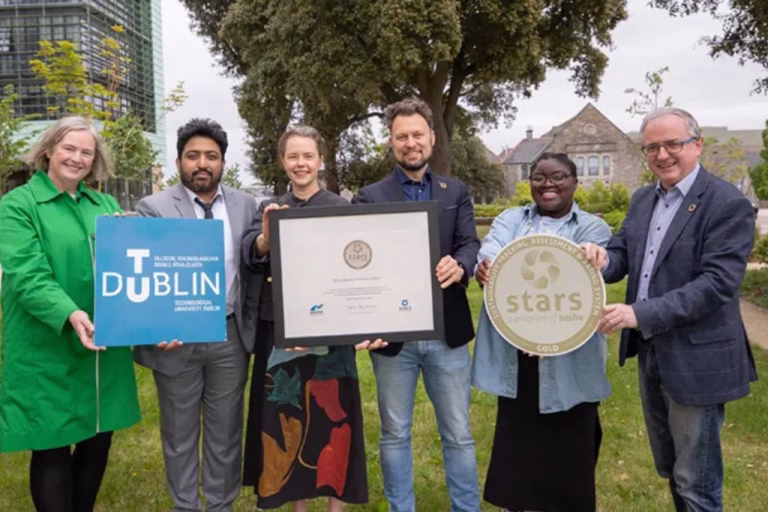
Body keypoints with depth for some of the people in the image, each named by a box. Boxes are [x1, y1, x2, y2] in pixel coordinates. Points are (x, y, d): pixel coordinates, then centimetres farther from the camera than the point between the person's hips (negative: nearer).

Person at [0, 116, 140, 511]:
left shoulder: (106, 205, 11)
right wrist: (69, 314, -32)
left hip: (103, 349, 5)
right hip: (47, 352, -5)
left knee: (98, 440, 14)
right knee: (52, 447, 6)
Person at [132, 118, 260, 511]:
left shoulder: (245, 205, 4)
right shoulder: (154, 208, -4)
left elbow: (254, 270, 7)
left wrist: (254, 328, 4)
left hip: (230, 336, 2)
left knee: (225, 431, 14)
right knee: (179, 433, 14)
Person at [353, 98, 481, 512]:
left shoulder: (456, 192, 9)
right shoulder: (370, 197, 2)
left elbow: (470, 243, -3)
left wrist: (459, 265, -26)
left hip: (447, 331, 1)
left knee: (458, 434, 12)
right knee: (395, 434, 13)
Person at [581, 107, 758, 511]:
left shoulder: (728, 205, -16)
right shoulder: (642, 199, 7)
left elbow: (717, 283, -24)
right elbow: (623, 254, 4)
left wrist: (640, 314, -29)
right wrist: (603, 259, -20)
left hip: (696, 359, -7)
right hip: (650, 352, 7)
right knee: (669, 467, 25)